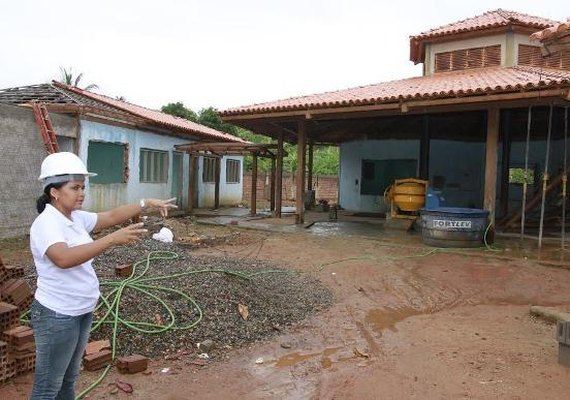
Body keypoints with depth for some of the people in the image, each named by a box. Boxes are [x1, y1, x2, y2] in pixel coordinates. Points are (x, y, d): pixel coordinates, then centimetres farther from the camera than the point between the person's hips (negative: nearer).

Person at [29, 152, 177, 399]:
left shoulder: (76, 218, 3)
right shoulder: (46, 223, -23)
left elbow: (111, 216, 5)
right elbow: (64, 258, -40)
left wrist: (147, 204, -6)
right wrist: (113, 239, -44)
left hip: (81, 312, 9)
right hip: (57, 316, -9)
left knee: (69, 379, 23)